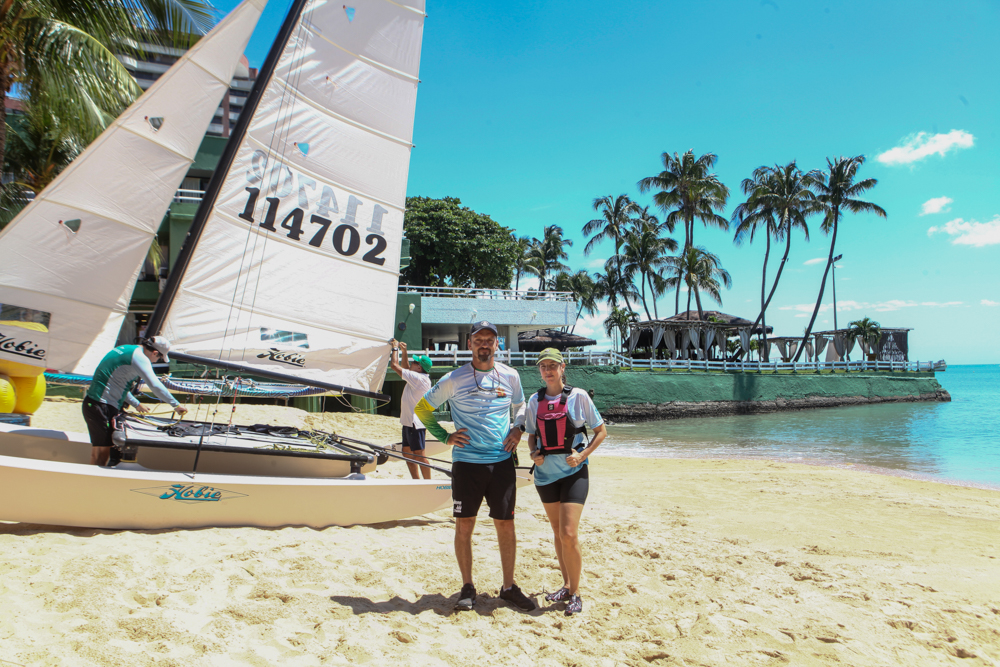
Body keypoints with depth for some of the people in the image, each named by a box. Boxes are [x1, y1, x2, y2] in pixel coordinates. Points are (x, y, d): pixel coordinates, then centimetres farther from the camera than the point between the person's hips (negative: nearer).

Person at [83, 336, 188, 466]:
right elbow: (155, 385, -24)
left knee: (100, 450, 15)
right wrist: (176, 405, -17)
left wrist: (136, 404, 29)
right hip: (101, 407, -10)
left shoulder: (126, 349, 14)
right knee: (102, 451, -3)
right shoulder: (139, 357, -16)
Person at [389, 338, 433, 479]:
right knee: (407, 453, 15)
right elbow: (405, 367, 30)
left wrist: (395, 348, -1)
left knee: (419, 455, -6)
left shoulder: (418, 378, -17)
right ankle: (416, 482, 22)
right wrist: (404, 351, 19)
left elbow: (394, 365, -15)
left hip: (416, 423, -10)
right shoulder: (419, 377, 11)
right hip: (409, 421, 10)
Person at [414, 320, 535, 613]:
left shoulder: (510, 376, 5)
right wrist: (445, 437, -1)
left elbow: (520, 405, 23)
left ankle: (509, 586, 21)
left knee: (505, 524, 6)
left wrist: (518, 429, 5)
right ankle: (467, 587, 20)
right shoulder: (454, 379, -4)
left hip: (502, 461, 2)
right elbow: (422, 407, 6)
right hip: (466, 462, -2)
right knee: (464, 525, 4)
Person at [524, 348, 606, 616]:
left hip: (573, 472, -4)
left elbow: (601, 431, 1)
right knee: (557, 533, 14)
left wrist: (582, 455, -11)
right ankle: (566, 586, 29)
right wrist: (534, 454, -4)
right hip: (545, 473, 4)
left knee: (568, 534, -11)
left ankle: (575, 593, 5)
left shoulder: (578, 396, -6)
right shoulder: (534, 400, 5)